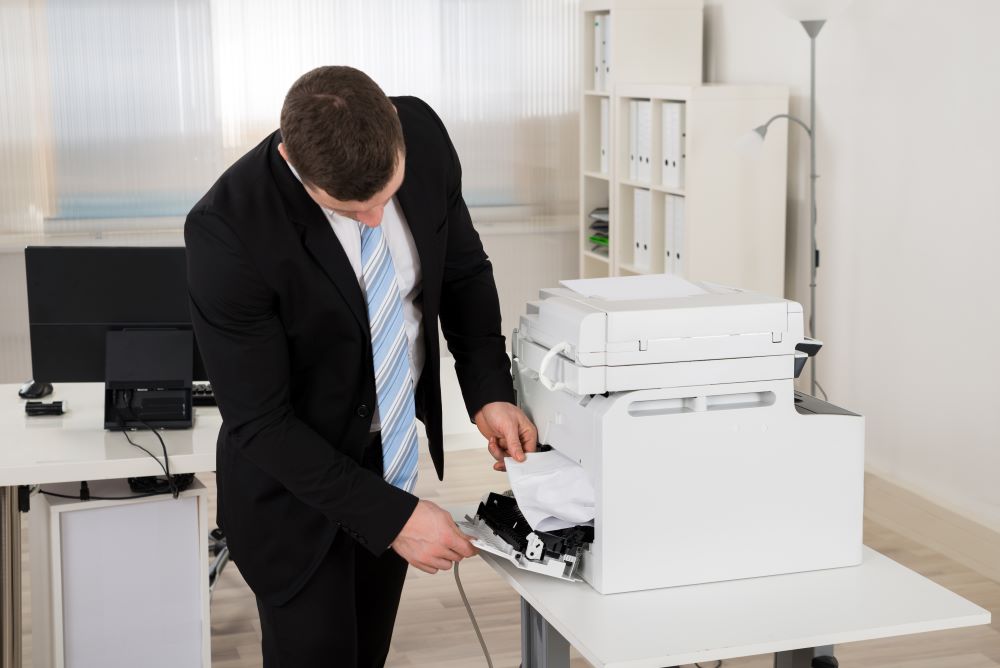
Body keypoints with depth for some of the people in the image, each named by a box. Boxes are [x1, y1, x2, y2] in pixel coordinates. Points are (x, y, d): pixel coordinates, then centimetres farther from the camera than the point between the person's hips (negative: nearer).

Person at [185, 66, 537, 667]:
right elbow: (259, 421, -25)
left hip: (392, 458, 5)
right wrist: (391, 516, -28)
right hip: (295, 485, -5)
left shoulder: (422, 134, -16)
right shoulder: (228, 229, -31)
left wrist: (490, 391, -12)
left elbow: (465, 268, 1)